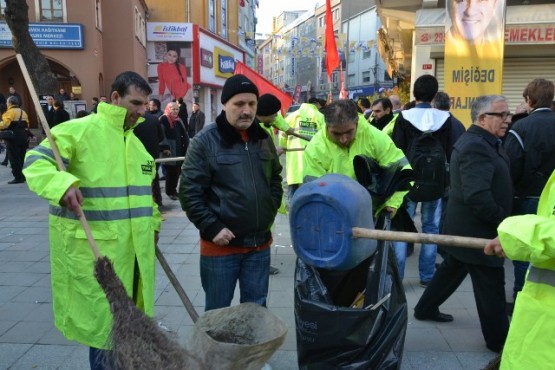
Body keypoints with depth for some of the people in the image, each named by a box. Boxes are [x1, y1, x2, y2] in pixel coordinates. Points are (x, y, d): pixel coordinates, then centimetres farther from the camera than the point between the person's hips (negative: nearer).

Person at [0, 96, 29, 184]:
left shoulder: (10, 112, -9)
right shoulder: (23, 112, 15)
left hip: (13, 138, -8)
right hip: (23, 137, 8)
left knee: (14, 158, -2)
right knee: (22, 158, 15)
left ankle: (18, 177, -3)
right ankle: (23, 176, 19)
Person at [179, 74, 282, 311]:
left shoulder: (264, 139, 7)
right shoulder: (205, 141, -10)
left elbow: (275, 179, 19)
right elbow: (189, 192, -11)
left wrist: (269, 213, 8)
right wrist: (212, 228, -15)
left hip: (260, 243, 5)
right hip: (220, 245, -4)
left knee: (256, 308, 18)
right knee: (217, 310, 12)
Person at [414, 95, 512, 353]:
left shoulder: (478, 141, 11)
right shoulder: (476, 146, -23)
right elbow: (477, 195, -32)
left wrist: (499, 219, 8)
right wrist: (502, 220, -18)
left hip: (464, 226, 11)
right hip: (476, 230, -11)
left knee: (452, 269, 22)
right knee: (491, 284, 2)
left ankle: (426, 308, 37)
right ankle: (498, 339, 18)